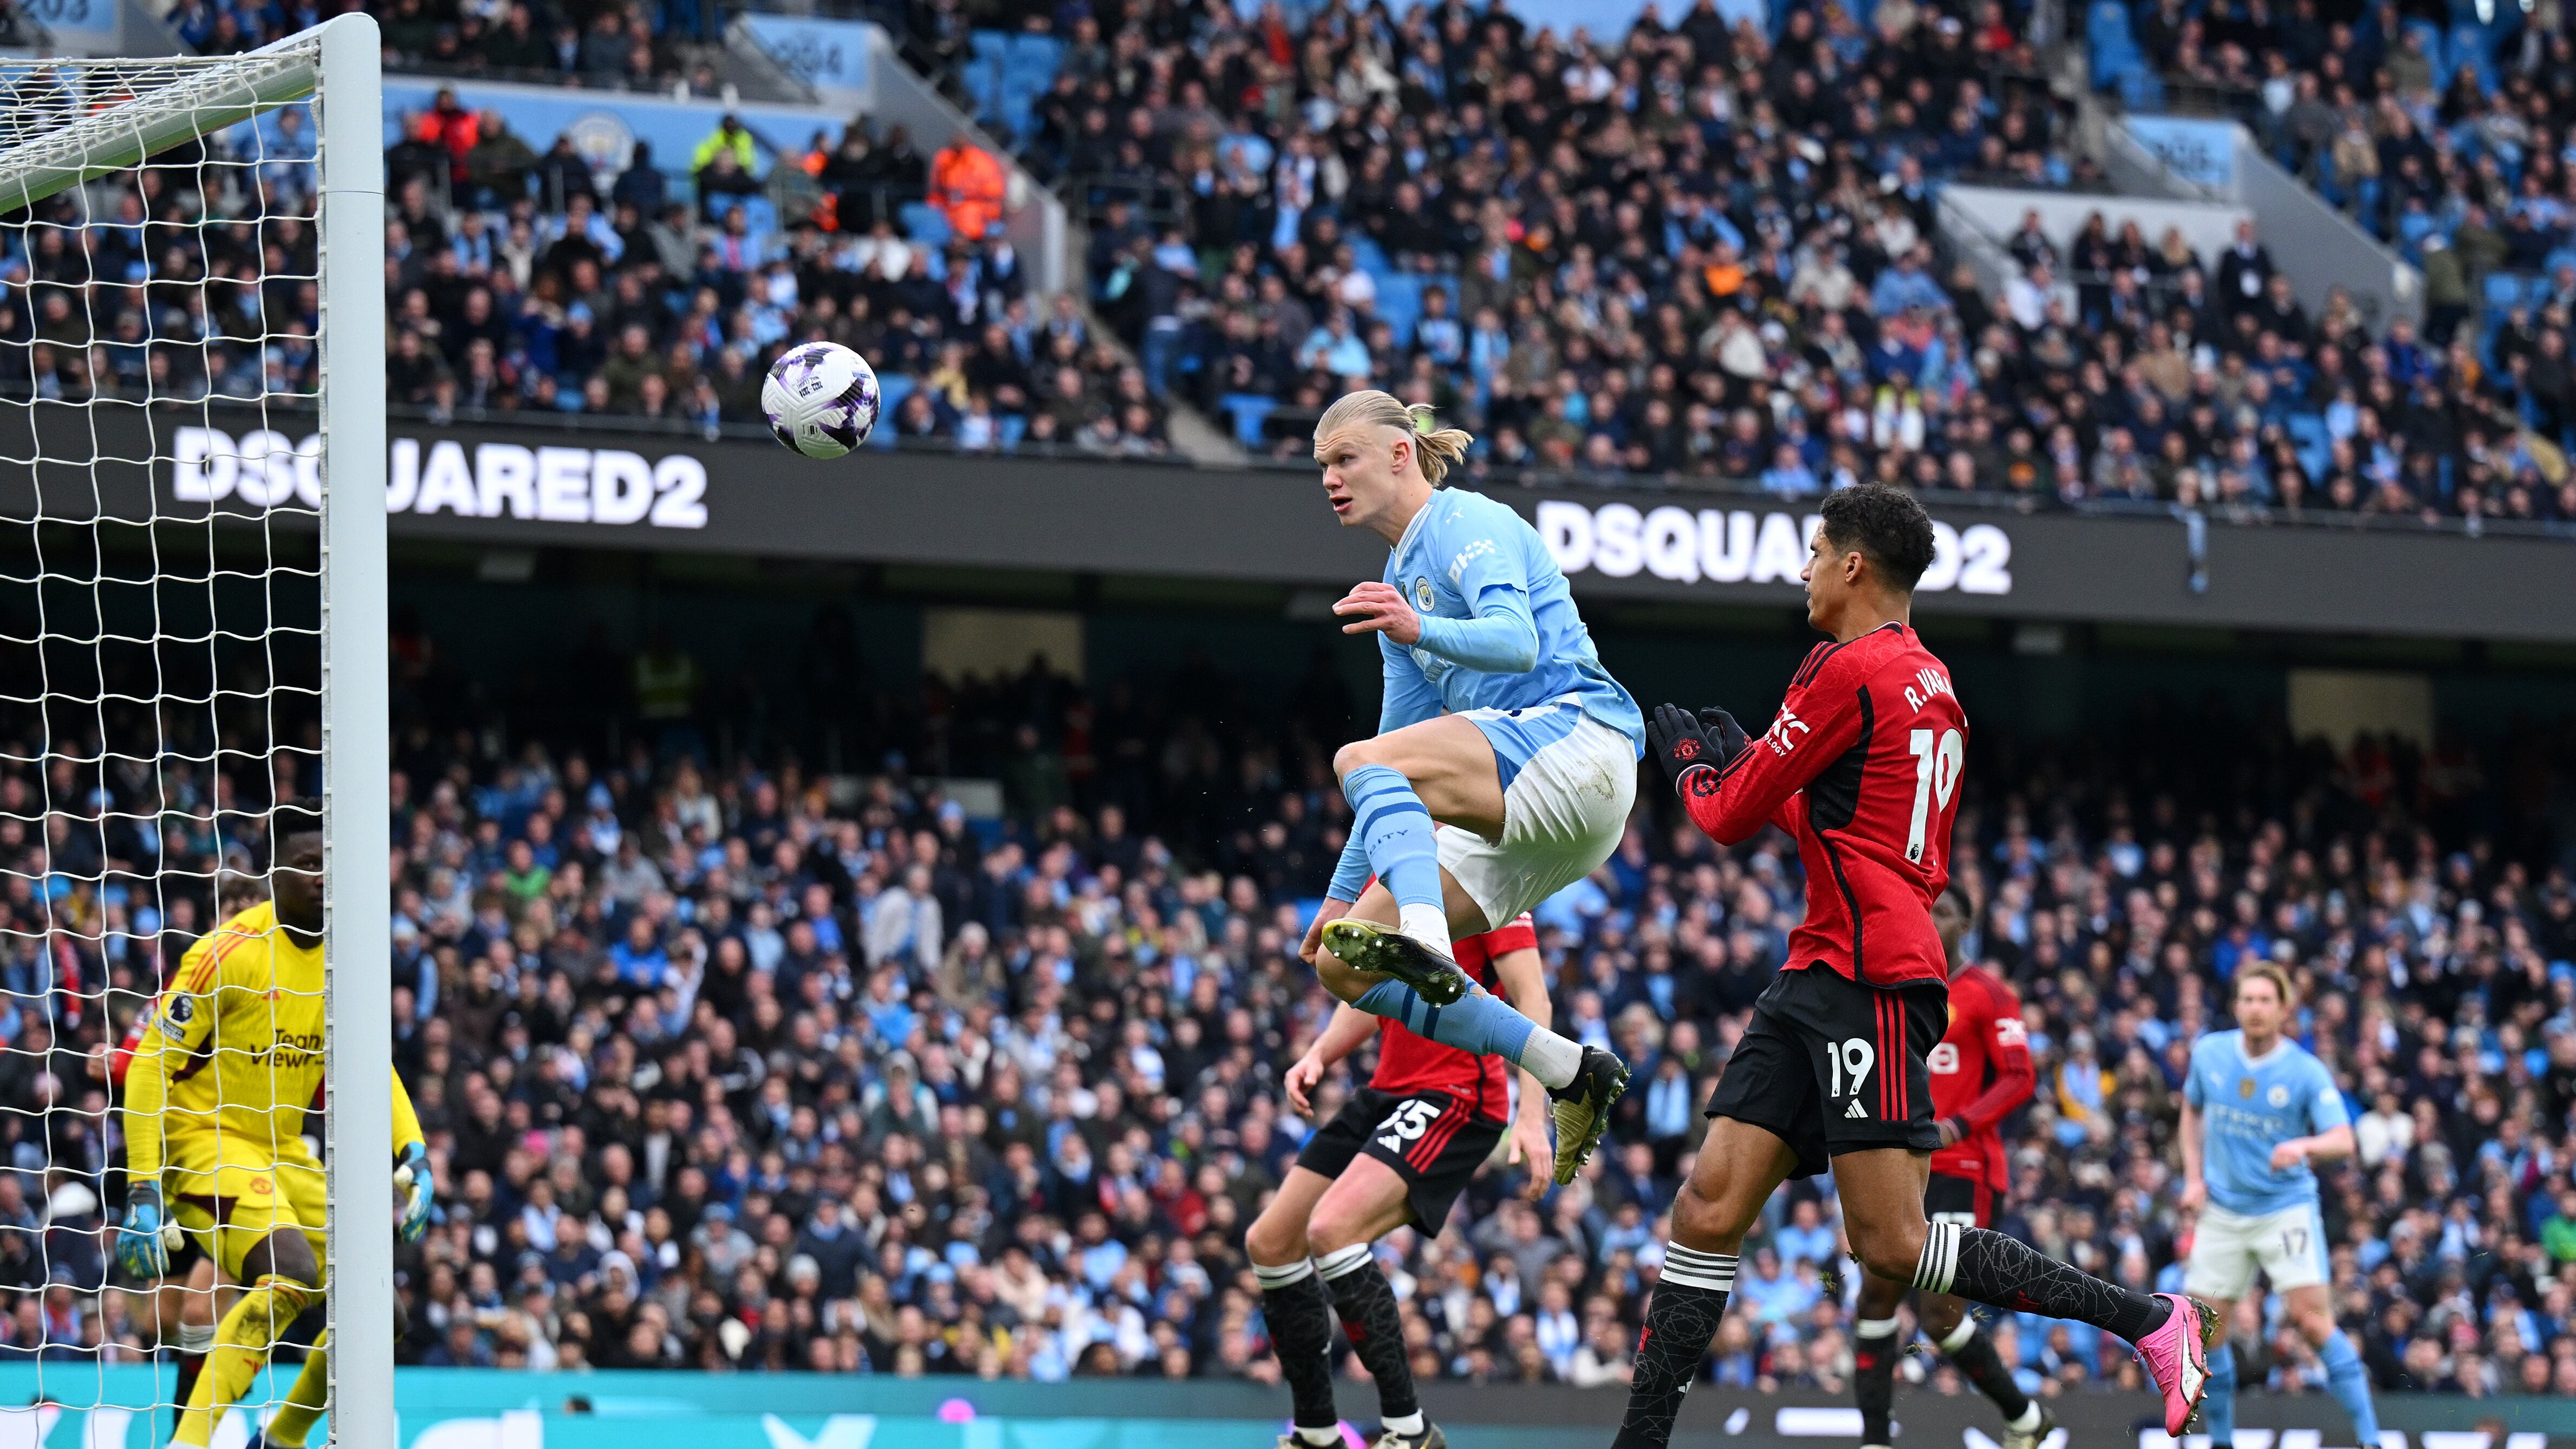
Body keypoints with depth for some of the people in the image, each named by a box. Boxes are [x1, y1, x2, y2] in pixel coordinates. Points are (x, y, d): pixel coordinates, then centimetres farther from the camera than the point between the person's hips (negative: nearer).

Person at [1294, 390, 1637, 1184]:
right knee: (1343, 965, -1)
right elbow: (1403, 773, 28)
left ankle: (1430, 945, -51)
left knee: (1362, 761, -30)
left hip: (1574, 738, -9)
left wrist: (1419, 630, -38)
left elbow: (1516, 639, -21)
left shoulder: (1469, 523, -1)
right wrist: (1344, 891, 27)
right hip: (1521, 820, 9)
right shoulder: (1400, 579, 24)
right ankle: (1568, 1072, -3)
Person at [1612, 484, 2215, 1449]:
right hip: (1822, 975, 10)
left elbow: (1730, 819, -4)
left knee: (1891, 1245, -13)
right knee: (1709, 1207, 2)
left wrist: (1691, 763, 18)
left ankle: (2151, 1321, -8)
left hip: (1871, 980, -10)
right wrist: (1738, 760, 32)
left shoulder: (1849, 670, -10)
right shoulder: (1929, 683, 19)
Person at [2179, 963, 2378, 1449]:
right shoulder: (2209, 1054, 0)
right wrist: (2194, 1177, 8)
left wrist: (2304, 1146, -42)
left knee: (2313, 1320, -17)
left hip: (2286, 1208, -4)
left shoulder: (2308, 1073, -12)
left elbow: (2343, 1140, -21)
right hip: (2222, 1211, 4)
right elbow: (2192, 1111, 19)